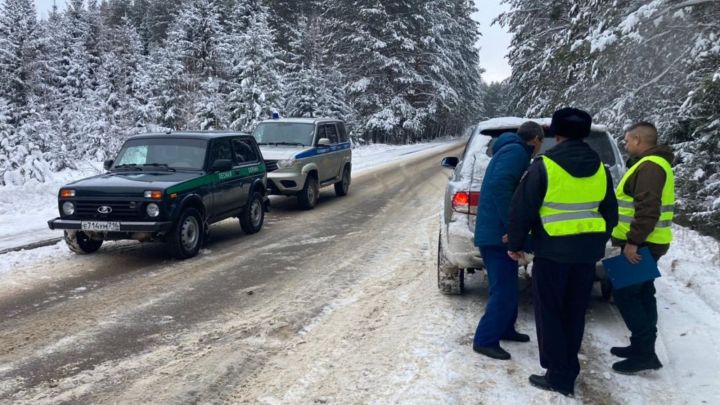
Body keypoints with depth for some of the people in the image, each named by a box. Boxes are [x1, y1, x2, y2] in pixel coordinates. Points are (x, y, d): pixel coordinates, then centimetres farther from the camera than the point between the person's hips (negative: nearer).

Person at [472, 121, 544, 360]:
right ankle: (485, 340, 1)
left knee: (508, 286, 20)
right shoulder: (516, 151, -12)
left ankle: (505, 329, 32)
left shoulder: (509, 150, 21)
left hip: (495, 231, 10)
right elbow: (499, 185, -27)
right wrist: (512, 226, -25)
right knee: (504, 290, -6)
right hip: (498, 233, -10)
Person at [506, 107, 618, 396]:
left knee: (550, 313, 7)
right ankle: (568, 372, 24)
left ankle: (558, 375, 9)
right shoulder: (600, 169, 5)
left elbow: (522, 208, -10)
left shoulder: (544, 166, -12)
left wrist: (515, 244, 3)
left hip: (553, 250, -5)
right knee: (574, 313, 16)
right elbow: (610, 213, 15)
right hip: (587, 251, 5)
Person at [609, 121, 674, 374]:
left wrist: (632, 242, -27)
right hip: (645, 243, 11)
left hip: (641, 245, -11)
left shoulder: (649, 166, -18)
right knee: (641, 294, 15)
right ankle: (643, 347, 23)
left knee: (625, 294, -7)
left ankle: (644, 353, -4)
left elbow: (648, 209, -27)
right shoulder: (652, 163, 17)